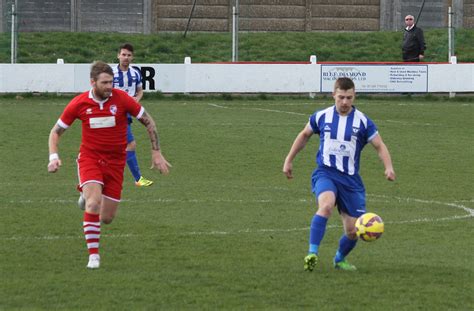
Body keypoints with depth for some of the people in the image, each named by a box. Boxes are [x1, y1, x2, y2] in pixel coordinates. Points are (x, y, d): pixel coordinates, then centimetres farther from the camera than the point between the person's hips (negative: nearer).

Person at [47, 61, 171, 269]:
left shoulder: (121, 99, -12)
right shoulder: (79, 104, -10)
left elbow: (148, 122, 1)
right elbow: (56, 131, 3)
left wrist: (156, 153, -2)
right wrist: (53, 156, -14)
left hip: (115, 161, 1)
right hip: (89, 157, -1)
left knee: (107, 218, 2)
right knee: (94, 203, -27)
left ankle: (88, 194, 36)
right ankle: (93, 255, -15)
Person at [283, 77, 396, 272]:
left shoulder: (363, 122, 0)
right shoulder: (322, 117, 2)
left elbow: (380, 146, 3)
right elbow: (304, 135, 19)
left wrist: (388, 167, -15)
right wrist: (289, 160, 20)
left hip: (350, 179, 2)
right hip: (325, 173, -2)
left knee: (353, 231, 0)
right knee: (326, 205, -35)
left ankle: (340, 259, 31)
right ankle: (312, 254, -36)